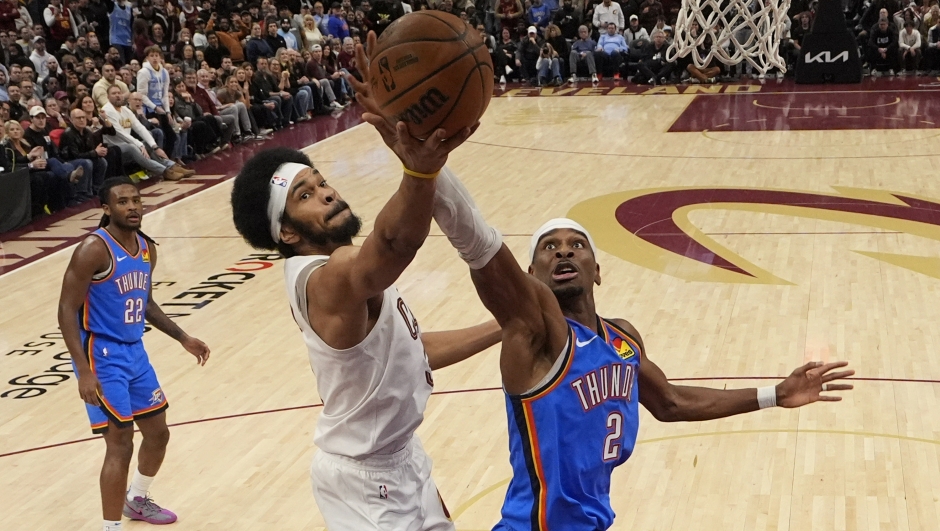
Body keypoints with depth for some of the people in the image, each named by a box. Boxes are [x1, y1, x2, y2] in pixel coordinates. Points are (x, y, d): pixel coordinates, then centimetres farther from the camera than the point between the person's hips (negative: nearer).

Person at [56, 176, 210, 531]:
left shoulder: (147, 249, 6)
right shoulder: (93, 250, -19)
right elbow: (67, 310, -19)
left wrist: (182, 338, 18)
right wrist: (84, 370, -25)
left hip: (135, 352, 8)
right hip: (102, 356, -8)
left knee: (158, 432, 18)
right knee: (121, 443, -11)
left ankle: (137, 501, 43)